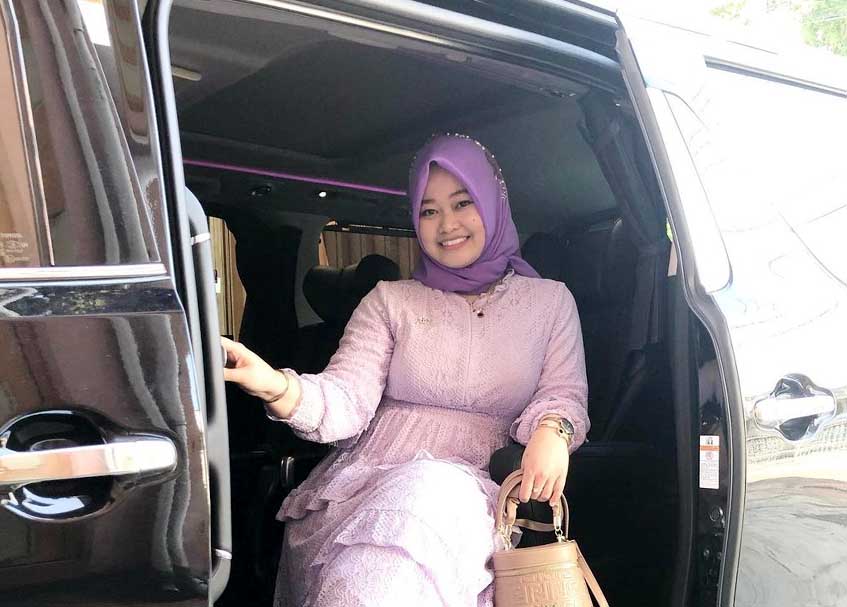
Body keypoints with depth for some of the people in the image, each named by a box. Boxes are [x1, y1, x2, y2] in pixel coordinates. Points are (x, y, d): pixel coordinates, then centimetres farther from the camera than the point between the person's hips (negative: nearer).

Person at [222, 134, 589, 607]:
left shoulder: (549, 301, 17)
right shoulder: (390, 301, 15)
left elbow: (565, 395, 10)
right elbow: (347, 402, 1)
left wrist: (552, 429, -16)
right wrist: (278, 388, -22)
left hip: (473, 490, 0)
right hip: (368, 478, 0)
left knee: (435, 497, -36)